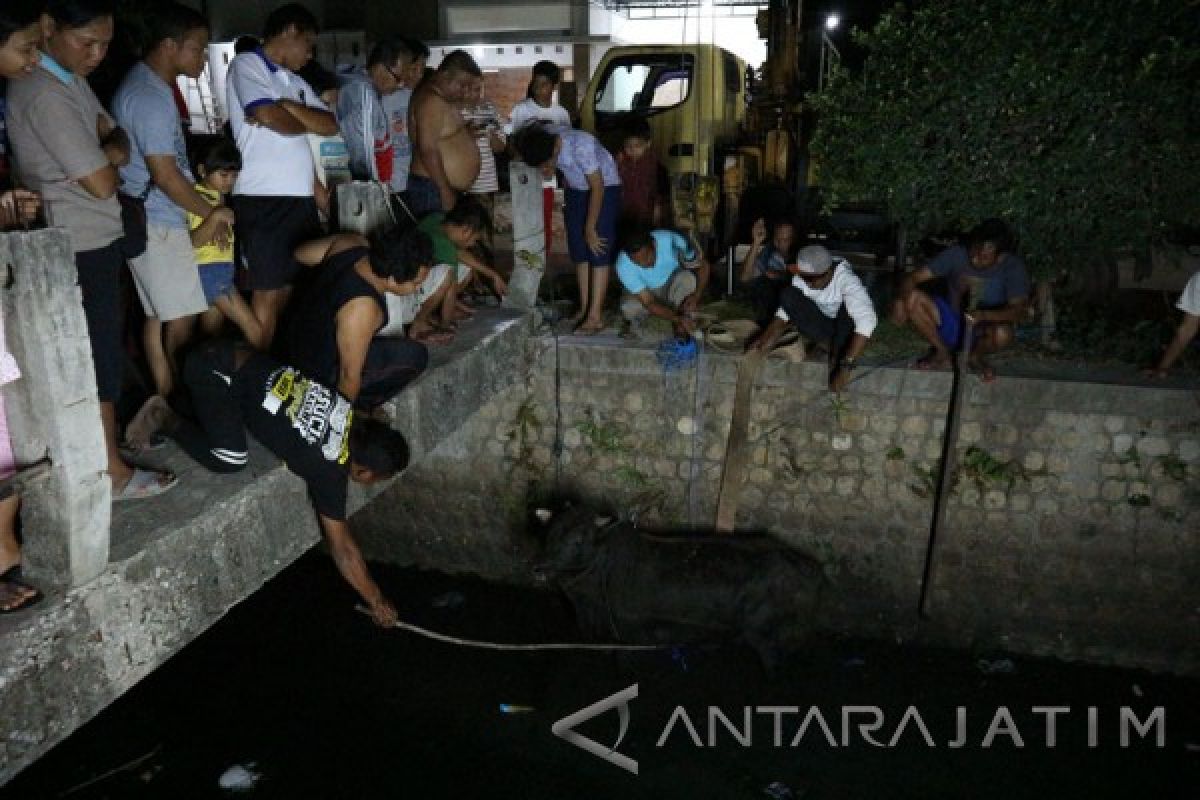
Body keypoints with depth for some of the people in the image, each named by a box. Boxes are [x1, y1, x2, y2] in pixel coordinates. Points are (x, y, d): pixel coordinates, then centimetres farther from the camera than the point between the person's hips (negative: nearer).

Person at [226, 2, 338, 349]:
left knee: (297, 285, 11)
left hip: (301, 197, 8)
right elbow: (271, 118, -17)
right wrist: (306, 120, 3)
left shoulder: (296, 82, 21)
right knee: (269, 292, -3)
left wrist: (288, 108, -7)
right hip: (263, 199, -7)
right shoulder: (247, 65, -2)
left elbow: (330, 126, 9)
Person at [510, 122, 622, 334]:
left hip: (605, 187, -7)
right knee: (579, 250, 4)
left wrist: (590, 229, -24)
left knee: (598, 251, -11)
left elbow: (598, 188, -28)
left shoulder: (580, 145, -36)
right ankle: (584, 307, 12)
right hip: (576, 190, 7)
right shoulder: (542, 140, -16)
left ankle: (596, 316, -11)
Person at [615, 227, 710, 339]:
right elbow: (648, 303, -29)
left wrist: (696, 296, -37)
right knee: (629, 310, -30)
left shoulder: (670, 241, -33)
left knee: (687, 279, -33)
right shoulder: (624, 266, -32)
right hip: (647, 291, 0)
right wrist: (678, 319, -40)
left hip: (674, 282, 0)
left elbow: (703, 265, -22)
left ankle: (683, 330, -13)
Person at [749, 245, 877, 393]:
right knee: (789, 296, -22)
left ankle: (840, 356, -18)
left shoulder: (845, 279, -32)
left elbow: (867, 320, -43)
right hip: (822, 325, 4)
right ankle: (834, 344, -15)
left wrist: (847, 365, -48)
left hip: (846, 328, -4)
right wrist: (770, 334, -25)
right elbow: (787, 305, -6)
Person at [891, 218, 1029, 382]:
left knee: (1002, 333, -38)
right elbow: (913, 277, -15)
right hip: (950, 323, 2)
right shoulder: (956, 254, -13)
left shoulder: (1013, 266, -15)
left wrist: (985, 315, -43)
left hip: (980, 331, -2)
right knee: (911, 298, -25)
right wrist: (904, 297, -37)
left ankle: (976, 355, 0)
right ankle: (942, 351, -1)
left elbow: (1018, 309, -24)